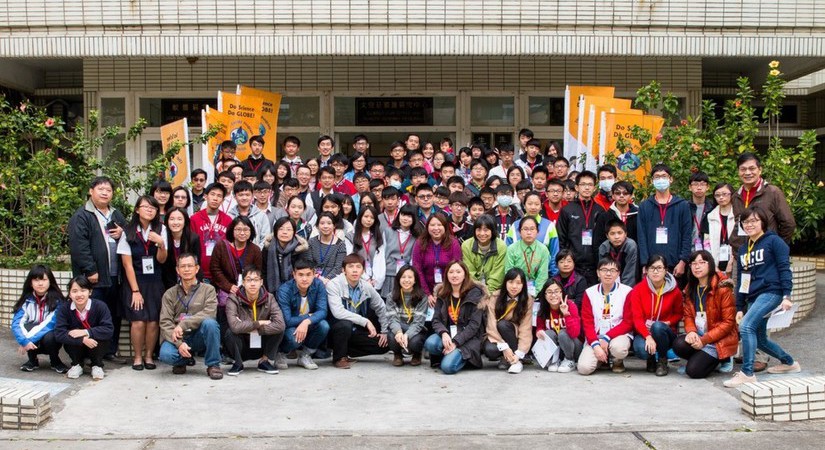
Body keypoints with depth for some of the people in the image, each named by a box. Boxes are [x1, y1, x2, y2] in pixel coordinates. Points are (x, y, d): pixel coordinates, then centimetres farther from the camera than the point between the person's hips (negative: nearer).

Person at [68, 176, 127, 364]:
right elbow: (78, 246, -13)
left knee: (115, 315, 11)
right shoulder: (81, 216, -4)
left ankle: (110, 351, 22)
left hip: (114, 276, 7)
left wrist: (123, 234, 5)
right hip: (94, 277, -7)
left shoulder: (116, 215, 18)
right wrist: (90, 270, -18)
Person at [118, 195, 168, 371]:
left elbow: (162, 260, 0)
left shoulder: (161, 230, 3)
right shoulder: (128, 232, -3)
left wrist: (161, 244, -20)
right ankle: (137, 357, 6)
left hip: (155, 282, 2)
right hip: (135, 281, -2)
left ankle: (149, 356, 12)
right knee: (138, 322, -12)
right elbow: (127, 264, -4)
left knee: (153, 322, -6)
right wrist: (135, 290, -8)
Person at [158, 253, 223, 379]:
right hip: (177, 338, 1)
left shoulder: (208, 290, 3)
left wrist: (183, 325, -23)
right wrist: (179, 343, -19)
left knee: (210, 323, -32)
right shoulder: (170, 294, 7)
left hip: (199, 337, -1)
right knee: (166, 355, -31)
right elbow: (165, 323, -3)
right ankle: (184, 360, 7)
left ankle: (213, 365, -14)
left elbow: (209, 314, -14)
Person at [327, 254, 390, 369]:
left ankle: (345, 351, 6)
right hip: (336, 330, -6)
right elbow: (338, 312, -30)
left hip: (355, 331, 6)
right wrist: (365, 321, -29)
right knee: (345, 324, -37)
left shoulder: (366, 287, -2)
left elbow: (381, 308, 13)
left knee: (383, 345, -8)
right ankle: (339, 357, -11)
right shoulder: (333, 285, -18)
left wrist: (384, 331, 8)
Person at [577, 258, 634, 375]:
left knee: (618, 348, -38)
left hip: (619, 335, -2)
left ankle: (618, 361, 1)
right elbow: (587, 322, 0)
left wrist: (607, 338, -17)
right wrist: (595, 345, -16)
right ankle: (602, 359, 14)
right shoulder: (589, 293, 3)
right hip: (595, 337, 2)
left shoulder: (627, 292, -4)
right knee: (584, 368, -22)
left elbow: (628, 322, -6)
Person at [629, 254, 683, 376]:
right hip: (644, 332, 0)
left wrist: (667, 323, -14)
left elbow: (679, 314, 9)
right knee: (641, 349, -34)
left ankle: (662, 361, -9)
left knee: (657, 326, -35)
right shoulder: (638, 289, -8)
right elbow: (637, 318, -12)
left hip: (664, 333, 0)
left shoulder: (674, 291, -6)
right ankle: (651, 359, 8)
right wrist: (648, 336, -29)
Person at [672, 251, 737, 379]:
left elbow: (728, 322, -15)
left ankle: (723, 358, 8)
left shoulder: (723, 288, -14)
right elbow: (688, 315, 7)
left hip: (720, 339, -5)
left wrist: (704, 340, -20)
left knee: (693, 370, -19)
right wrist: (691, 332, -16)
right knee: (678, 345, -26)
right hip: (697, 336, 6)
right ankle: (703, 357, 3)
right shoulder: (690, 288, 7)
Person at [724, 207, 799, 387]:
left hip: (771, 292, -8)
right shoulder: (743, 249, 17)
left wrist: (786, 296, -18)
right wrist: (739, 308, 15)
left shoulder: (773, 241, -2)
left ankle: (747, 374, -21)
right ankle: (789, 363, 36)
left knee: (746, 326, -25)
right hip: (753, 297, 8)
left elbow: (784, 269, -9)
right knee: (759, 340, 12)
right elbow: (742, 280, 18)